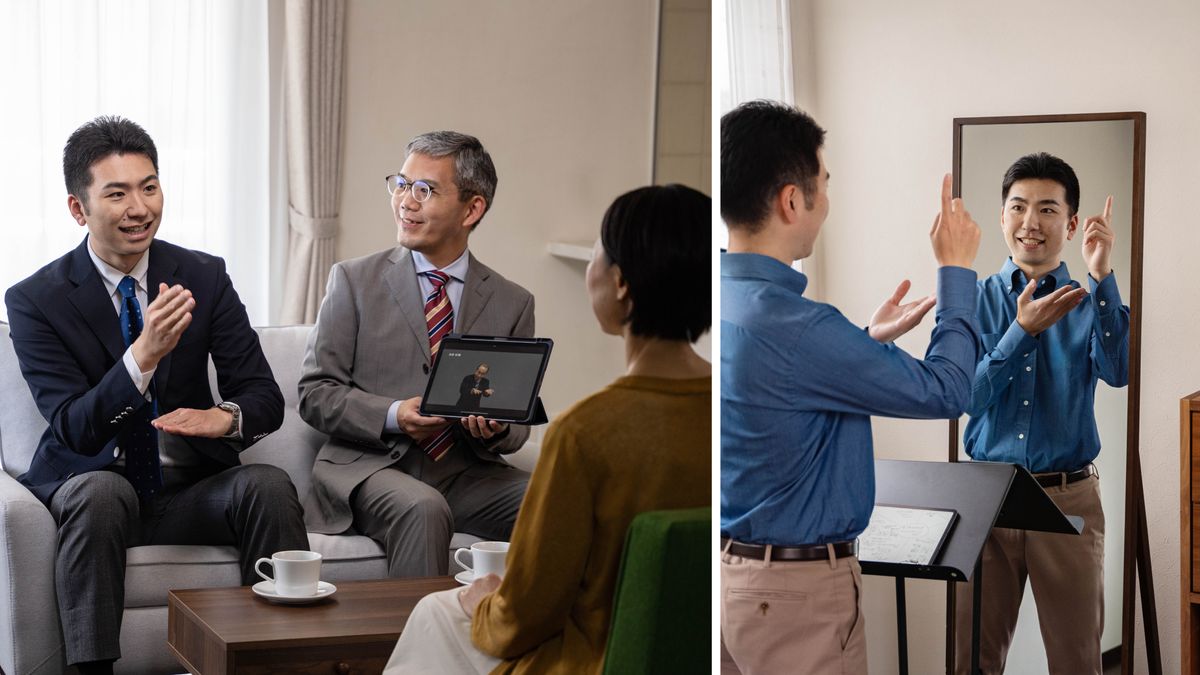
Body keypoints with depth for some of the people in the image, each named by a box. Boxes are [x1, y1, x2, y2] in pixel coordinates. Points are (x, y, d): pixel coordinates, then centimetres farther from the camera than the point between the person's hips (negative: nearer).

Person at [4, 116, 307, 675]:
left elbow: (265, 398, 0)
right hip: (88, 483, -2)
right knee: (101, 490, -36)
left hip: (189, 490, 3)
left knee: (269, 485, -27)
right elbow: (73, 430, -16)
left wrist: (225, 416, -26)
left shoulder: (205, 276, 0)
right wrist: (143, 355, -32)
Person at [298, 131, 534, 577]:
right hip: (371, 467, -2)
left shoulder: (512, 303, 10)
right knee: (423, 509, -35)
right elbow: (314, 393, 1)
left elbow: (518, 423, 12)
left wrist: (495, 430, -13)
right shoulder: (354, 281, 6)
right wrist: (392, 415, -16)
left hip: (466, 473, 2)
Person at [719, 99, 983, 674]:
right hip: (800, 586, -9)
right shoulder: (788, 325, -26)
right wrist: (956, 270, -4)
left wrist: (868, 341, 20)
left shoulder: (730, 299, 2)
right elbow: (946, 391, -16)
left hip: (737, 563, 9)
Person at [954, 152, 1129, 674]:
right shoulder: (977, 298, 2)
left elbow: (1119, 372, -18)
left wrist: (1102, 278, -25)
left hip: (1069, 499, 0)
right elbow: (969, 396, -9)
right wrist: (1023, 332, -23)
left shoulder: (1091, 302, 2)